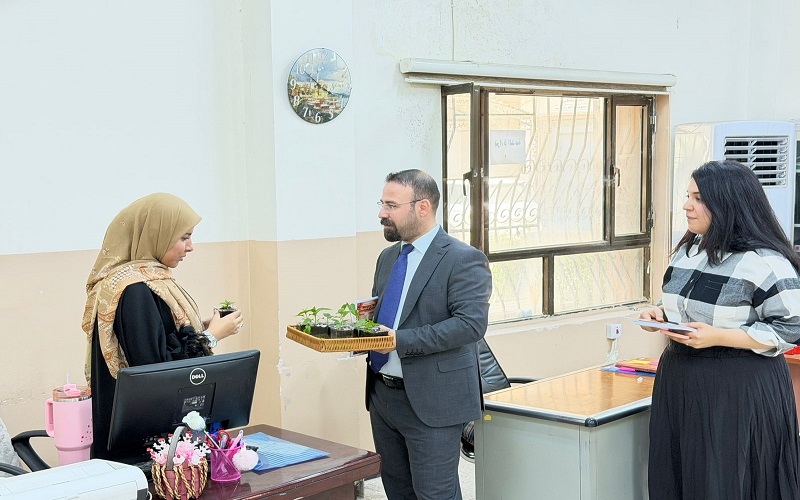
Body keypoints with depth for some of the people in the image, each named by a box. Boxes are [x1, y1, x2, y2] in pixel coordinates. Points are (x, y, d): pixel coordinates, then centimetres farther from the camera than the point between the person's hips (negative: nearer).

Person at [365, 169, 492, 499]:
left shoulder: (464, 260, -12)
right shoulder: (388, 257, 13)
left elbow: (471, 323, -22)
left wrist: (401, 340, -27)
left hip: (431, 402, -8)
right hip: (382, 395, 8)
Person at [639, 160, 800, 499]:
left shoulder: (765, 262, -15)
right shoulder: (687, 251, 9)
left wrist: (717, 337, -22)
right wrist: (661, 314, 0)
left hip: (739, 390, -7)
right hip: (679, 381, 7)